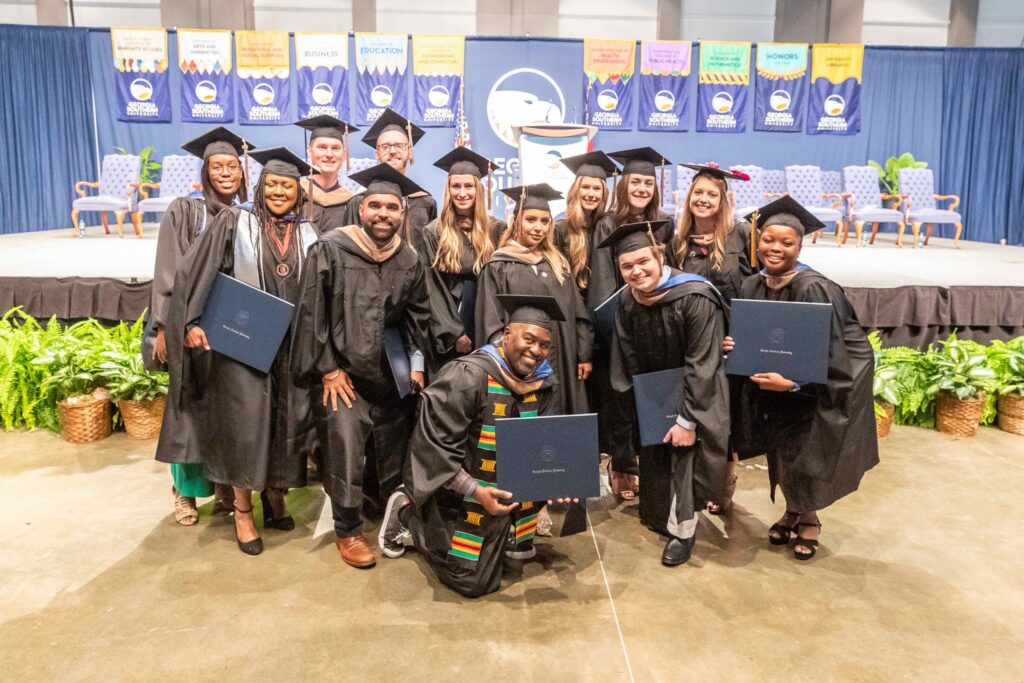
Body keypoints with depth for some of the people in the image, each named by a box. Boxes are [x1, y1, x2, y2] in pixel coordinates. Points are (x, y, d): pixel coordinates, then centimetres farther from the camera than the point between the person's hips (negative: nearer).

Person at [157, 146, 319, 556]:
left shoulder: (307, 235, 8)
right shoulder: (234, 222, -2)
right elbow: (195, 273, -4)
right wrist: (192, 323, -14)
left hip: (292, 344, 3)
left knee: (285, 420, 8)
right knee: (246, 421, -4)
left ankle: (275, 495, 26)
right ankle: (242, 510, 10)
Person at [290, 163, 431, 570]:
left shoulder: (410, 260, 3)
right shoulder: (331, 249, -10)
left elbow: (418, 317, 12)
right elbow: (311, 312, -9)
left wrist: (417, 364, 4)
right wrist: (327, 369, -10)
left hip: (393, 375, 4)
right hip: (344, 372, -4)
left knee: (396, 453, 10)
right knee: (346, 452, -8)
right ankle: (347, 531, 11)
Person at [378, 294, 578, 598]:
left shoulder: (542, 382, -6)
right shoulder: (467, 376, -26)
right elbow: (434, 446, -25)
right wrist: (476, 491, -32)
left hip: (506, 488, 6)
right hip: (456, 490, -6)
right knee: (472, 581, -3)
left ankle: (513, 536, 12)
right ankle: (407, 512, 17)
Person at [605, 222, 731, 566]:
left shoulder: (695, 298, -29)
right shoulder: (626, 302, -12)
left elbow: (702, 365, -26)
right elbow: (631, 361, -1)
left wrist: (687, 420, -24)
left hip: (695, 392, -5)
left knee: (685, 452, -9)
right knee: (654, 455, 9)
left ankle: (682, 530, 9)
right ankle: (661, 514, 31)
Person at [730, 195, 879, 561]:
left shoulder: (814, 290, -24)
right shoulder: (751, 287, -5)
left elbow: (829, 357, -23)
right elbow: (746, 340, 7)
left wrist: (792, 383, -32)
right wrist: (736, 347, -13)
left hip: (814, 393, -5)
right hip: (770, 394, 5)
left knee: (803, 460, 1)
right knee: (780, 458, 11)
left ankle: (808, 519, 30)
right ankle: (793, 511, 39)